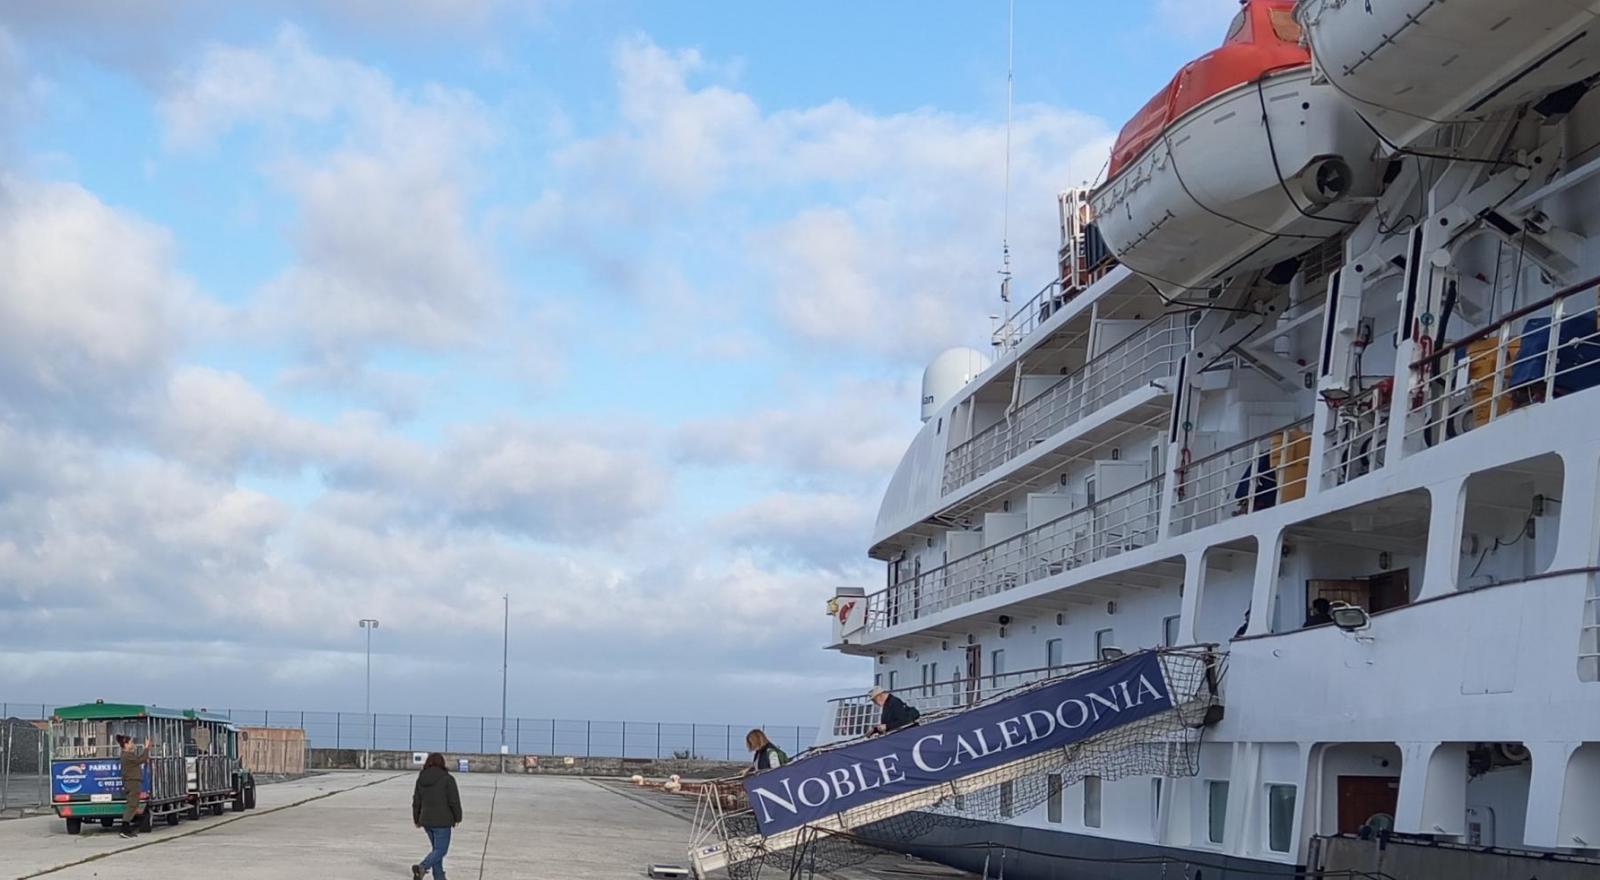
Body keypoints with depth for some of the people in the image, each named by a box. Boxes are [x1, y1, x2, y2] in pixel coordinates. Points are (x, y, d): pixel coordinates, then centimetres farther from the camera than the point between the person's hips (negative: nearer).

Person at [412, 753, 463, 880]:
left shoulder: (421, 779, 6)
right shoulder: (447, 778, -9)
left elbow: (416, 802, 10)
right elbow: (454, 801, -10)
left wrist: (417, 820, 19)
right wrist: (457, 817, 3)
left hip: (426, 820, 6)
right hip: (442, 822, -6)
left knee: (437, 849, 18)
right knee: (440, 850, -2)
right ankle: (422, 867, -25)